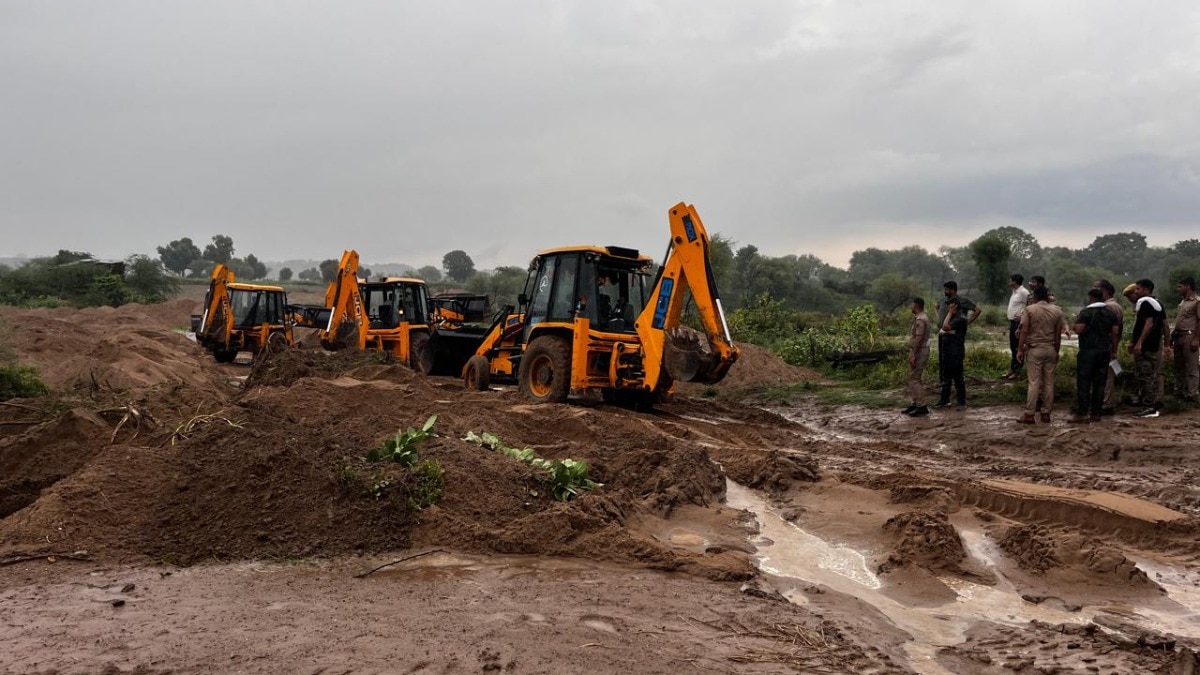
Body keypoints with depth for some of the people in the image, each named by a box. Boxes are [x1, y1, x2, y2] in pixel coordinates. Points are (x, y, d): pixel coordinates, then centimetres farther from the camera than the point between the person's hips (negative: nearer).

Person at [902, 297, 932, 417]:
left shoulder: (920, 320, -18)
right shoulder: (923, 316, 15)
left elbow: (919, 338, -24)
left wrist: (913, 355, -24)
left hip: (919, 352, -11)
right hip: (919, 351, 11)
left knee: (915, 379, -9)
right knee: (913, 378, 15)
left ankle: (922, 406, -8)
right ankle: (915, 404, 20)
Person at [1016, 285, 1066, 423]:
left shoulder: (1030, 310, -5)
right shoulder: (1056, 311, 5)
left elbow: (1024, 331, -10)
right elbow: (1058, 334, 6)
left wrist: (1020, 349, -6)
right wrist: (1057, 352, 14)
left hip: (1034, 349, -3)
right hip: (1050, 349, 3)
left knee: (1034, 382, -4)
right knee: (1049, 382, 8)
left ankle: (1029, 414, -4)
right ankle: (1046, 413, 11)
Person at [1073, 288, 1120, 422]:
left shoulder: (1086, 312, -9)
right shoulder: (1110, 313, 11)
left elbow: (1078, 330, -18)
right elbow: (1115, 332, 9)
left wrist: (1076, 322, 3)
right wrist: (1114, 351, 15)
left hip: (1088, 350, -6)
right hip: (1104, 351, 6)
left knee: (1083, 382, -5)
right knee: (1100, 383, 8)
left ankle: (1082, 413, -9)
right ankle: (1095, 413, 9)